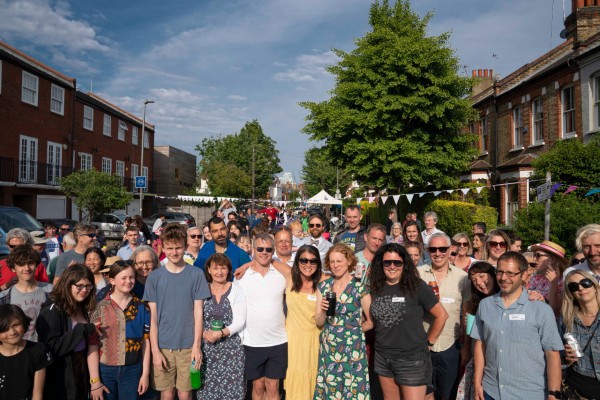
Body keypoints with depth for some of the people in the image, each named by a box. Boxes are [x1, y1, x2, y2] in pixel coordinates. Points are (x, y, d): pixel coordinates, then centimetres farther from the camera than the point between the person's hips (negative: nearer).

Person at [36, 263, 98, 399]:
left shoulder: (84, 308, 5)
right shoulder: (52, 311, -17)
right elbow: (52, 348, -24)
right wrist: (83, 329, -24)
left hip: (82, 372, 7)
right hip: (60, 381, -7)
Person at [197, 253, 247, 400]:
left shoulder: (236, 289, 0)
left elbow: (240, 321, -6)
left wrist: (221, 333, -18)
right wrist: (204, 333, -15)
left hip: (232, 348, -1)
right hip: (206, 348, 1)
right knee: (208, 388, 5)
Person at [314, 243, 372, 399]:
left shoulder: (360, 288, -8)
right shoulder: (323, 286, 2)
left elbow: (371, 322, -1)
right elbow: (319, 322, 3)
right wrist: (323, 310, -15)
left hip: (352, 349, -3)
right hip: (328, 349, 3)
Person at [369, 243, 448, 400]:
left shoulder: (417, 286, -11)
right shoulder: (375, 288, 2)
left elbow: (441, 315, -5)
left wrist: (428, 342, -2)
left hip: (412, 359, -4)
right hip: (382, 358, 5)